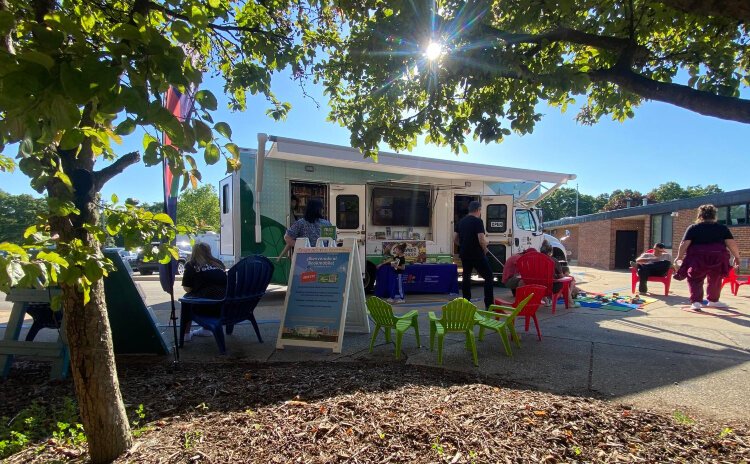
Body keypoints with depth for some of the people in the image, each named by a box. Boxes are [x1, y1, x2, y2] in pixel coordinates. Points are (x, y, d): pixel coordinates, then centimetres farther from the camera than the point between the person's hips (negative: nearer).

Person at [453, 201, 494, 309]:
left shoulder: (461, 222, 9)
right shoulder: (478, 221, -12)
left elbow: (455, 239, 11)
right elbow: (481, 240, -20)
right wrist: (485, 249, -1)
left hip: (464, 254, 7)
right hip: (477, 255, -6)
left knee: (466, 277, 16)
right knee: (488, 276, 3)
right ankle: (489, 305, 0)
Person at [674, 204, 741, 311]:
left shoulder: (693, 227, 2)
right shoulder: (722, 228, 8)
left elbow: (684, 244, -5)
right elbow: (731, 243, 1)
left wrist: (679, 257, 3)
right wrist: (737, 257, 10)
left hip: (697, 258, -2)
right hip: (717, 257, 2)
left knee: (695, 280, 7)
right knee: (715, 280, 21)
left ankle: (696, 301, -7)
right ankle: (713, 301, 33)